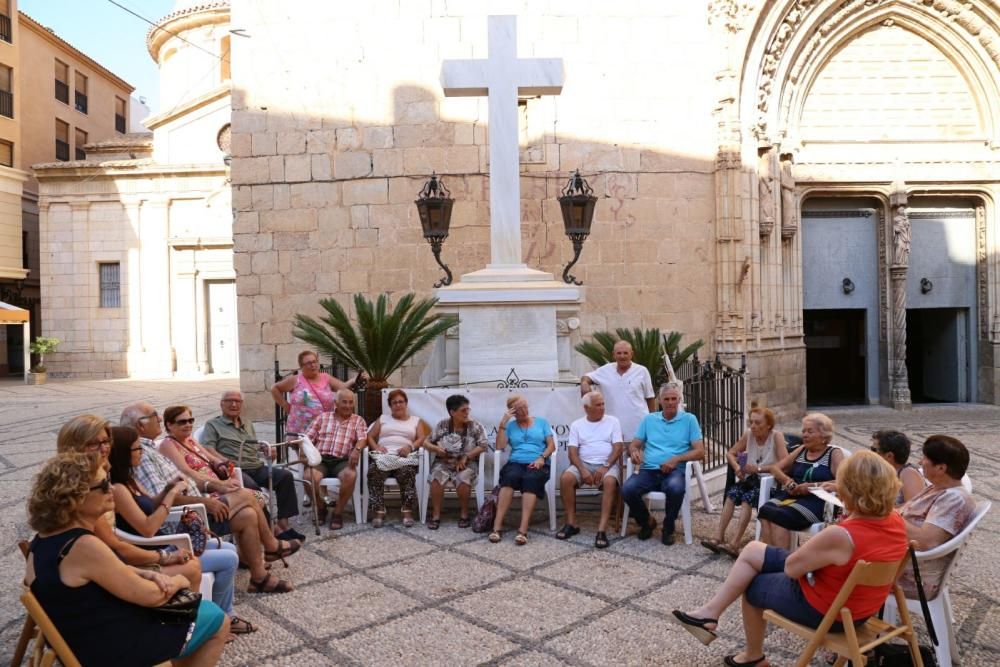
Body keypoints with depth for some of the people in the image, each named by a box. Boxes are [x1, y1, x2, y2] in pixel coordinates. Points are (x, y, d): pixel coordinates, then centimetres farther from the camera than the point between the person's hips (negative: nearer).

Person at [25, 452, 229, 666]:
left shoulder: (46, 539, -1)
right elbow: (150, 595, -21)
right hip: (112, 649, -9)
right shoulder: (84, 546, -30)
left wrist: (151, 575, -4)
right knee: (217, 620, 7)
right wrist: (177, 581, -2)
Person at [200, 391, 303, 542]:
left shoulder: (248, 424, 29)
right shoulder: (212, 425, 12)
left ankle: (283, 523, -22)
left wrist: (267, 452, 11)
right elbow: (208, 449, -5)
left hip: (257, 467, 6)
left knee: (285, 475, -20)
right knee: (251, 487, -37)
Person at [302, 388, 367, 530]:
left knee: (350, 476, -35)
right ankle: (320, 508, 0)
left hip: (342, 461, -1)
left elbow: (362, 439, -3)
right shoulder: (322, 417, 18)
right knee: (310, 477, -31)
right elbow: (308, 437, 12)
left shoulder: (358, 420, 14)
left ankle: (338, 512, -12)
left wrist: (357, 449, -26)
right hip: (320, 459, 1)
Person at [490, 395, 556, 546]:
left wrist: (542, 457, -10)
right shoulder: (510, 425, 17)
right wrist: (502, 423, -1)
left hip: (537, 464, 0)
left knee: (531, 479, -36)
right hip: (515, 463, 1)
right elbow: (499, 447, 4)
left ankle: (523, 530, -46)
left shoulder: (541, 422, 17)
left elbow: (552, 445, 9)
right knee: (510, 476, -35)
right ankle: (497, 527, -39)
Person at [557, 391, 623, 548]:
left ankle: (602, 529, -35)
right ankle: (571, 523, -15)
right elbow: (572, 451, 2)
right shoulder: (577, 425, 11)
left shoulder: (612, 421, 8)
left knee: (610, 481, -36)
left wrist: (605, 467, -16)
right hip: (584, 464, 2)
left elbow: (618, 447, -2)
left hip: (608, 465, -1)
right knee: (565, 478, -28)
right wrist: (582, 470, -16)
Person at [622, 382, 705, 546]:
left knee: (675, 488, -37)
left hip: (674, 471, -2)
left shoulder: (689, 419, 9)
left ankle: (668, 528, -7)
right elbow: (633, 445, 14)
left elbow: (700, 452, 1)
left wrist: (676, 459, -15)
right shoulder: (649, 419, 17)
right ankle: (647, 521, 5)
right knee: (627, 489, -27)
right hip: (648, 470, 2)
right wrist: (634, 452, -12)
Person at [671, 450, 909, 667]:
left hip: (825, 610, -8)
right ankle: (711, 611, 18)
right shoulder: (896, 521, -12)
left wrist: (811, 547, -3)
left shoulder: (841, 536, -36)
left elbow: (791, 567, -20)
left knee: (753, 586, 21)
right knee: (752, 551, 11)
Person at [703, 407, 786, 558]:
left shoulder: (776, 437, -12)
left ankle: (735, 544, -33)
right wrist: (737, 467, -10)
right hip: (751, 479, 5)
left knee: (748, 498, -30)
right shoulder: (748, 434, 2)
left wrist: (758, 468, -23)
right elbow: (730, 453, 10)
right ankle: (719, 538, -24)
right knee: (731, 493, -22)